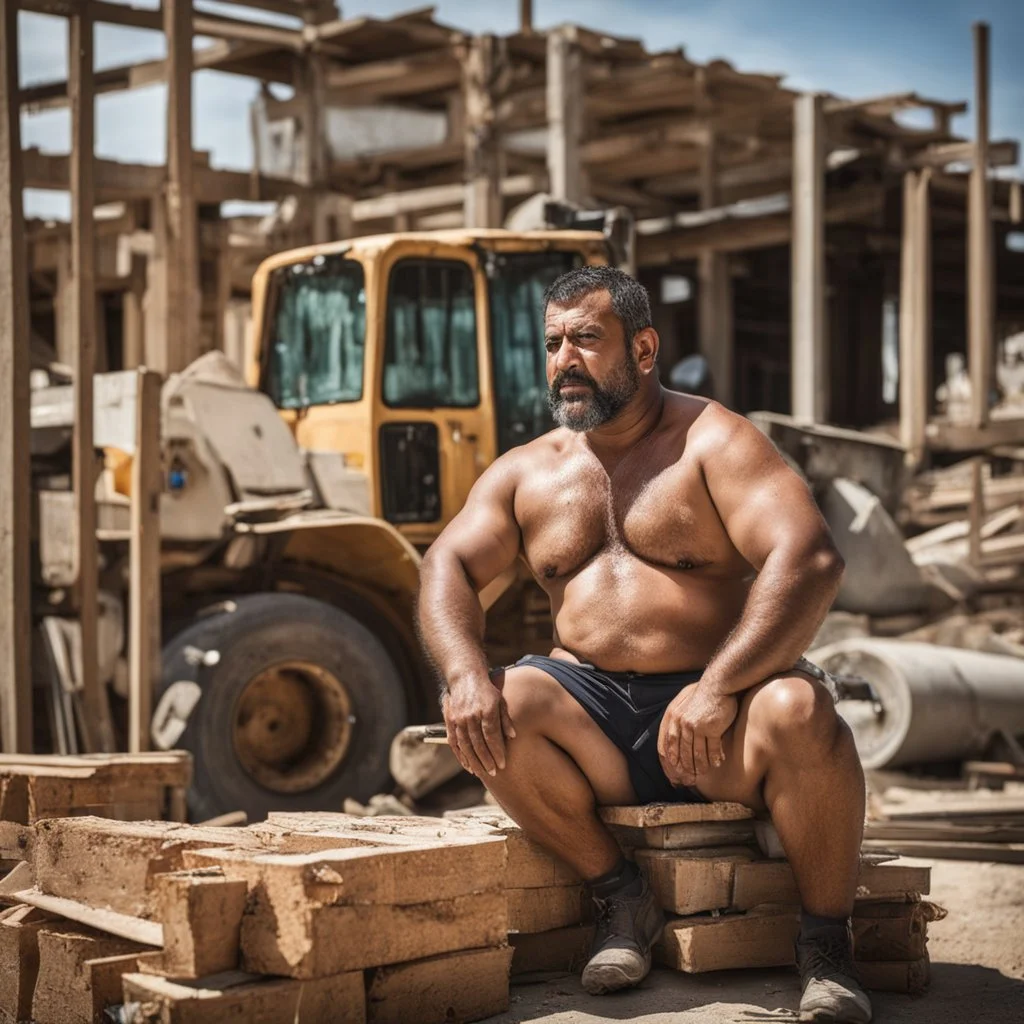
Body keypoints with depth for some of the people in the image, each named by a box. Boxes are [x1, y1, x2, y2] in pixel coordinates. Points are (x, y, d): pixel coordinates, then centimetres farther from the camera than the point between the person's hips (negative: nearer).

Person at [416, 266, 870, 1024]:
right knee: (491, 706, -25)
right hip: (596, 718, 4)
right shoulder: (527, 472, 14)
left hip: (715, 711, -4)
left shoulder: (711, 441, -3)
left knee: (798, 711, -35)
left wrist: (718, 686, -30)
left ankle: (826, 940, -12)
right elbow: (448, 566, 6)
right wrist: (466, 674, -17)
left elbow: (810, 556, -17)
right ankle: (620, 896, -6)